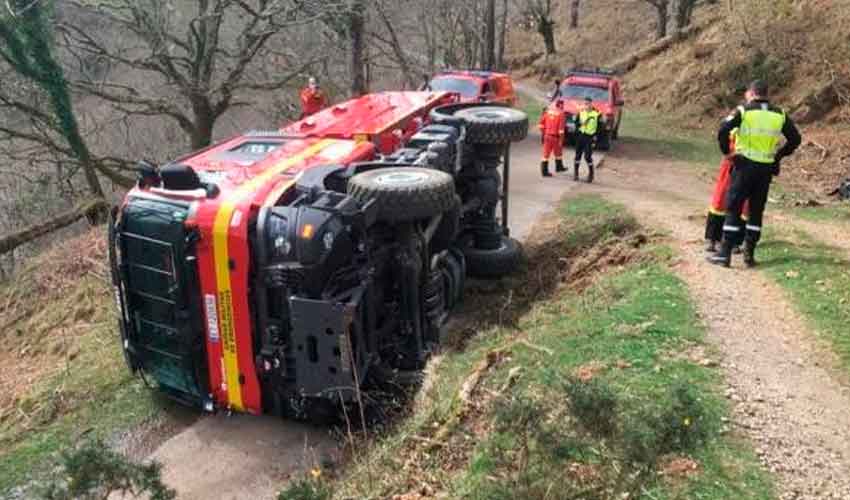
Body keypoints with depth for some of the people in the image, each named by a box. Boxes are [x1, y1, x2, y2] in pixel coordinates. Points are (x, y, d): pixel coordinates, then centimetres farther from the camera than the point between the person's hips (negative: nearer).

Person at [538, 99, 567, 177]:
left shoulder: (547, 111, 6)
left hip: (547, 135, 5)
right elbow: (561, 129, -16)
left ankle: (544, 171, 10)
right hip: (555, 137, -5)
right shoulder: (561, 114, -10)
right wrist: (561, 140, -12)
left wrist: (542, 135, 16)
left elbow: (542, 124, 7)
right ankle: (559, 167, 32)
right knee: (558, 153, 17)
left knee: (546, 154, 8)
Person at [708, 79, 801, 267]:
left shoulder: (743, 111, -4)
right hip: (767, 169, 3)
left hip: (745, 165, -3)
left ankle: (725, 254, -1)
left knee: (733, 209, 1)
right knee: (756, 211, 12)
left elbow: (723, 130, -15)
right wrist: (779, 155, 15)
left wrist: (726, 151, -2)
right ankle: (749, 254, 14)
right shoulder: (780, 114, 7)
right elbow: (796, 139, 9)